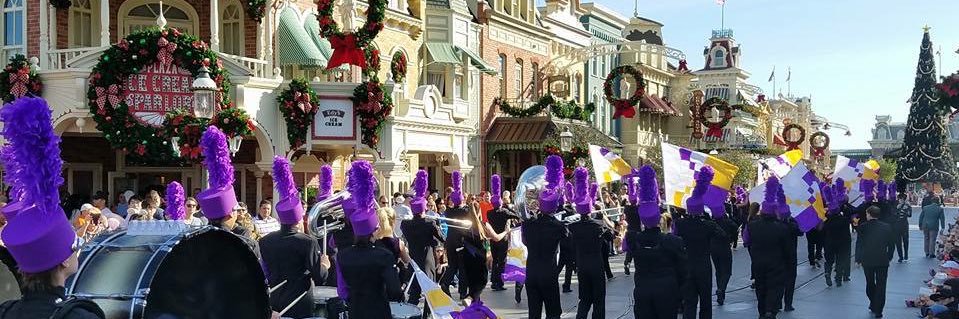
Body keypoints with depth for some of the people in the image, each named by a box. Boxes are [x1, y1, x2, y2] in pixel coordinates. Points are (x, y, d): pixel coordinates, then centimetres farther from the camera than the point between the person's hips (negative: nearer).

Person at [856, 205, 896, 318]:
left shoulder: (863, 227, -7)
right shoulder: (887, 227, -1)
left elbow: (859, 244, -4)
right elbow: (891, 245, 3)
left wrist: (858, 258, 5)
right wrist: (888, 257, 15)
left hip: (867, 260, 0)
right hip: (883, 260, 0)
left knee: (870, 283, 19)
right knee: (881, 285, 5)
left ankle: (873, 304, 31)